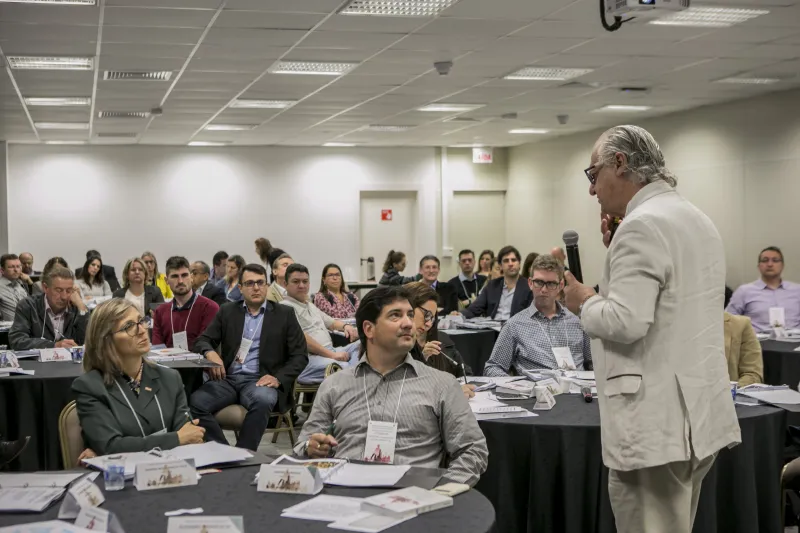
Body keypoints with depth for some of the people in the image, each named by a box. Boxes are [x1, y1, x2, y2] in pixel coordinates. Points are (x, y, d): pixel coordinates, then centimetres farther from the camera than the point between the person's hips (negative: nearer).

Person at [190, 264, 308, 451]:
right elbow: (203, 341, 12)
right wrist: (210, 353, -14)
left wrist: (278, 378, -12)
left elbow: (299, 356, 6)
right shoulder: (227, 311, 16)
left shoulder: (284, 315, 9)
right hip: (227, 379, 2)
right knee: (195, 402, -28)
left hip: (260, 380, -2)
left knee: (262, 400, -38)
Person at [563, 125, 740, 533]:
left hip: (656, 423, -10)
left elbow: (626, 322, -25)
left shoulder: (642, 226, -16)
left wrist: (584, 302, -6)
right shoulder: (697, 220, 15)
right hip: (699, 414, 10)